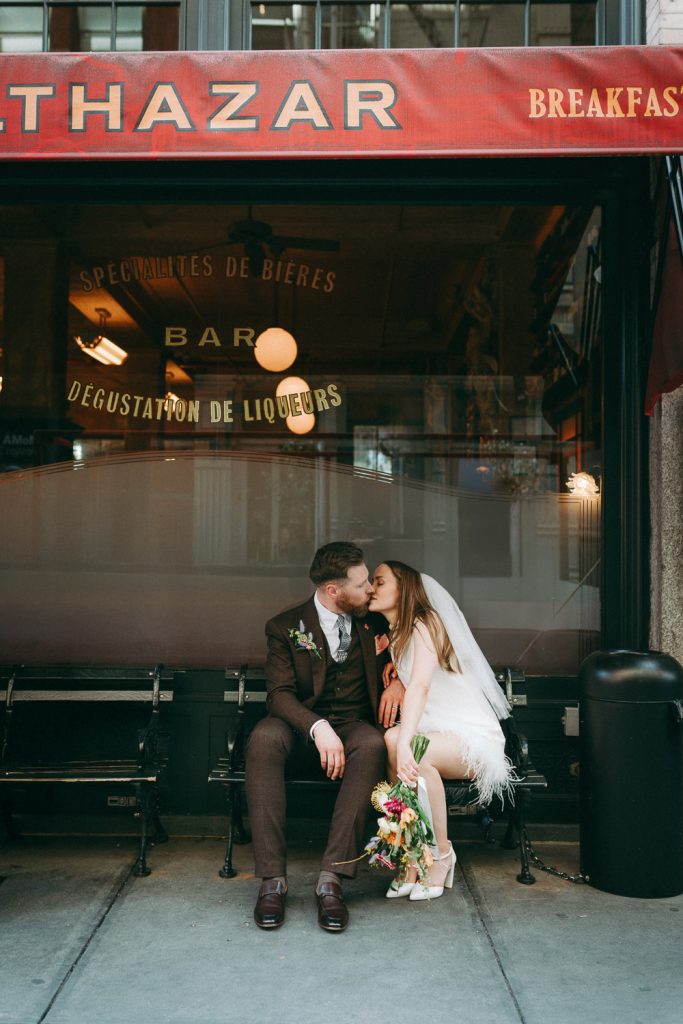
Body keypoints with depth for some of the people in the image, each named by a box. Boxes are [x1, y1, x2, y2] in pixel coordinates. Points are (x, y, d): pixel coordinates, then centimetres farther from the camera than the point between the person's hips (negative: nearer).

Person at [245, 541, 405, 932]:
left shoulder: (374, 620, 8)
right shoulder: (286, 627, -2)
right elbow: (279, 693, -13)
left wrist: (399, 680, -4)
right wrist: (318, 727, -32)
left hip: (354, 724, 2)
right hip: (301, 725, -1)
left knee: (372, 745, -36)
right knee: (263, 739, -36)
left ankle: (332, 878, -37)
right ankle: (273, 879, -34)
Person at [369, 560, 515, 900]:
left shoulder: (424, 624, -12)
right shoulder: (395, 635, 16)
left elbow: (420, 687, -29)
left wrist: (403, 742, -42)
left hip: (473, 738, -7)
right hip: (434, 734, 7)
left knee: (396, 742, -35)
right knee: (393, 740, -27)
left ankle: (441, 854, -18)